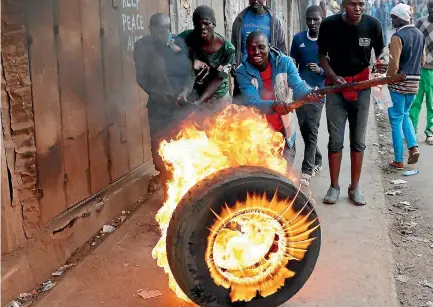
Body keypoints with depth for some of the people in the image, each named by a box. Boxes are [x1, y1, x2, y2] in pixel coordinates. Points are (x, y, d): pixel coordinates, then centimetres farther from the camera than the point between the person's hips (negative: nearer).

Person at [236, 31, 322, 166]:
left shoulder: (284, 62, -9)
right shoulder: (242, 71, -13)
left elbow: (298, 85, -20)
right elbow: (251, 102, -24)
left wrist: (309, 93, -45)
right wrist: (273, 106, -45)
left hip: (283, 131, 1)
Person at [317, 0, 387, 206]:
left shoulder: (372, 25, -7)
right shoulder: (329, 24, -10)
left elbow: (380, 52, 7)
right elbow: (322, 55, 3)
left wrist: (380, 64, -16)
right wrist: (333, 76, -14)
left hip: (361, 88, 1)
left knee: (358, 141, 7)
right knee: (335, 140, 0)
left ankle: (355, 187, 19)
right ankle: (334, 186, 14)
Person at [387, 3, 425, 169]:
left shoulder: (398, 36, -14)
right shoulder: (420, 34, 10)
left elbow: (394, 65, -20)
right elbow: (423, 60, 17)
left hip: (399, 83, -7)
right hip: (414, 83, 7)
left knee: (396, 120, 2)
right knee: (405, 115, 23)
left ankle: (398, 160, 7)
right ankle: (413, 147, 5)